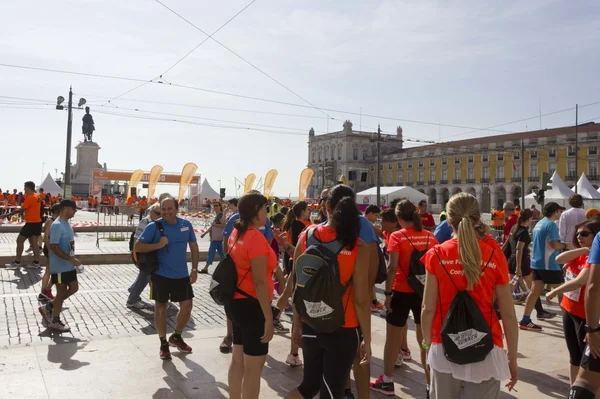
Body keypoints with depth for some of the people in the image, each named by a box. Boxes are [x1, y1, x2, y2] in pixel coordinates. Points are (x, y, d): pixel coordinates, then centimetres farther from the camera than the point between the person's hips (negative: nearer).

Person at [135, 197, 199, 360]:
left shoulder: (186, 225, -1)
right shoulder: (154, 226, -12)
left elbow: (193, 246, 8)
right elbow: (137, 247, -13)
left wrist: (195, 269, 2)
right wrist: (158, 245, -24)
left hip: (182, 275, 4)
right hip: (160, 274, -3)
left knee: (187, 307, 8)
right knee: (161, 308, 9)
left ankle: (176, 337, 33)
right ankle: (163, 343, 26)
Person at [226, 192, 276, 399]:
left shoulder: (236, 233, 8)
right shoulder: (256, 237, -20)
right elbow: (260, 283, -23)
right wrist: (269, 317, -20)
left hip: (236, 302, 10)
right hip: (251, 306, -9)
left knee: (238, 361, 19)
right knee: (254, 368, 2)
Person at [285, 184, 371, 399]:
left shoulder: (306, 236, -6)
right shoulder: (358, 248, -13)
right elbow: (361, 301, -12)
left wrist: (297, 324, 11)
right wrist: (367, 339, -1)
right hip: (343, 330, -3)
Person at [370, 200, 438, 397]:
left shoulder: (397, 236, -10)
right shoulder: (430, 236, 2)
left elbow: (392, 267, -17)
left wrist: (388, 293, -12)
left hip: (401, 292, -4)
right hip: (424, 292, 4)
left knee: (392, 338, 11)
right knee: (426, 339, 14)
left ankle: (387, 382, 22)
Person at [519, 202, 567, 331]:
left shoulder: (538, 224, 15)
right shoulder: (551, 224, -13)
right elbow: (555, 244, -20)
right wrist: (565, 245, -2)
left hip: (537, 262, 8)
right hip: (549, 264, -8)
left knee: (535, 291, 4)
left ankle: (525, 321, 1)